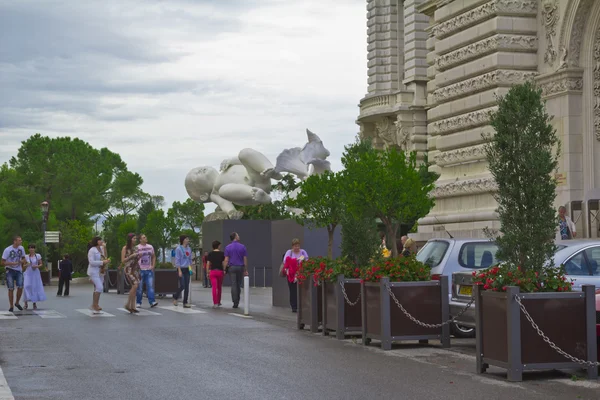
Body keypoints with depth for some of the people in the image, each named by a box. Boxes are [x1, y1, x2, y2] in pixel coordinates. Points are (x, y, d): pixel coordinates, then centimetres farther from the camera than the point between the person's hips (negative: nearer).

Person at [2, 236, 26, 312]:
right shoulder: (7, 250, -13)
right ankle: (11, 306, 7)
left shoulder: (21, 248, 1)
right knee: (11, 289, -3)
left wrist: (22, 261, -9)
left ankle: (17, 303, 15)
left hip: (19, 271, 4)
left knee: (20, 287, -7)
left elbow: (23, 258, 15)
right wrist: (13, 263, -24)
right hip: (10, 271, -4)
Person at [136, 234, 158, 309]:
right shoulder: (137, 248, -3)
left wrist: (153, 266, 5)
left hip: (149, 270, 3)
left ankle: (152, 302, -12)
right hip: (140, 270, -3)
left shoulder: (150, 247, 10)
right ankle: (138, 302, 12)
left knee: (150, 286, -6)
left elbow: (154, 257, 18)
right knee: (140, 287, 2)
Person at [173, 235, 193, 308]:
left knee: (187, 287, 3)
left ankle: (185, 303, 7)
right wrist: (179, 271, -16)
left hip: (187, 269, 6)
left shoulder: (189, 249, 11)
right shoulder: (179, 249, -8)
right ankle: (175, 298, 14)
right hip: (181, 269, -6)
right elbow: (177, 260, -11)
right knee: (182, 286, -11)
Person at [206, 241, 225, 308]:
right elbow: (224, 263, -3)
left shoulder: (210, 254, 2)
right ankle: (218, 302, 26)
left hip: (213, 271, 0)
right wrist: (225, 271, 6)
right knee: (219, 287, 16)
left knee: (214, 287, -5)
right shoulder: (222, 253, -1)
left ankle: (215, 303, -13)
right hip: (220, 271, 0)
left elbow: (208, 264, 0)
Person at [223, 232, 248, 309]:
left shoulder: (228, 247, -1)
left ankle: (235, 303, -9)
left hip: (231, 268, -1)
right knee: (238, 285, 12)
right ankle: (237, 302, 15)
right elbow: (245, 259, 0)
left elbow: (226, 260, -5)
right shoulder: (242, 247, 0)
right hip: (240, 267, 1)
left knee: (234, 285, -2)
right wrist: (246, 270, 5)